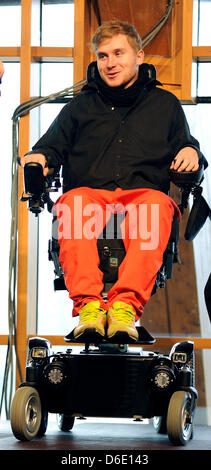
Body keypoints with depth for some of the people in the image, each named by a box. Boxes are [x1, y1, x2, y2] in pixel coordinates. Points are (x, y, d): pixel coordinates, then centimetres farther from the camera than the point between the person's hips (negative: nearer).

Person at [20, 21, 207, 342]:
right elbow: (54, 144, 25)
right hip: (89, 191, 1)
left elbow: (185, 145, 25)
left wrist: (190, 152, 0)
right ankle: (87, 302, -50)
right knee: (74, 205, -38)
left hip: (145, 192, -1)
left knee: (155, 208, -39)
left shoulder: (164, 104, 28)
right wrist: (40, 157, 0)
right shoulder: (81, 106, 30)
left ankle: (127, 303, -53)